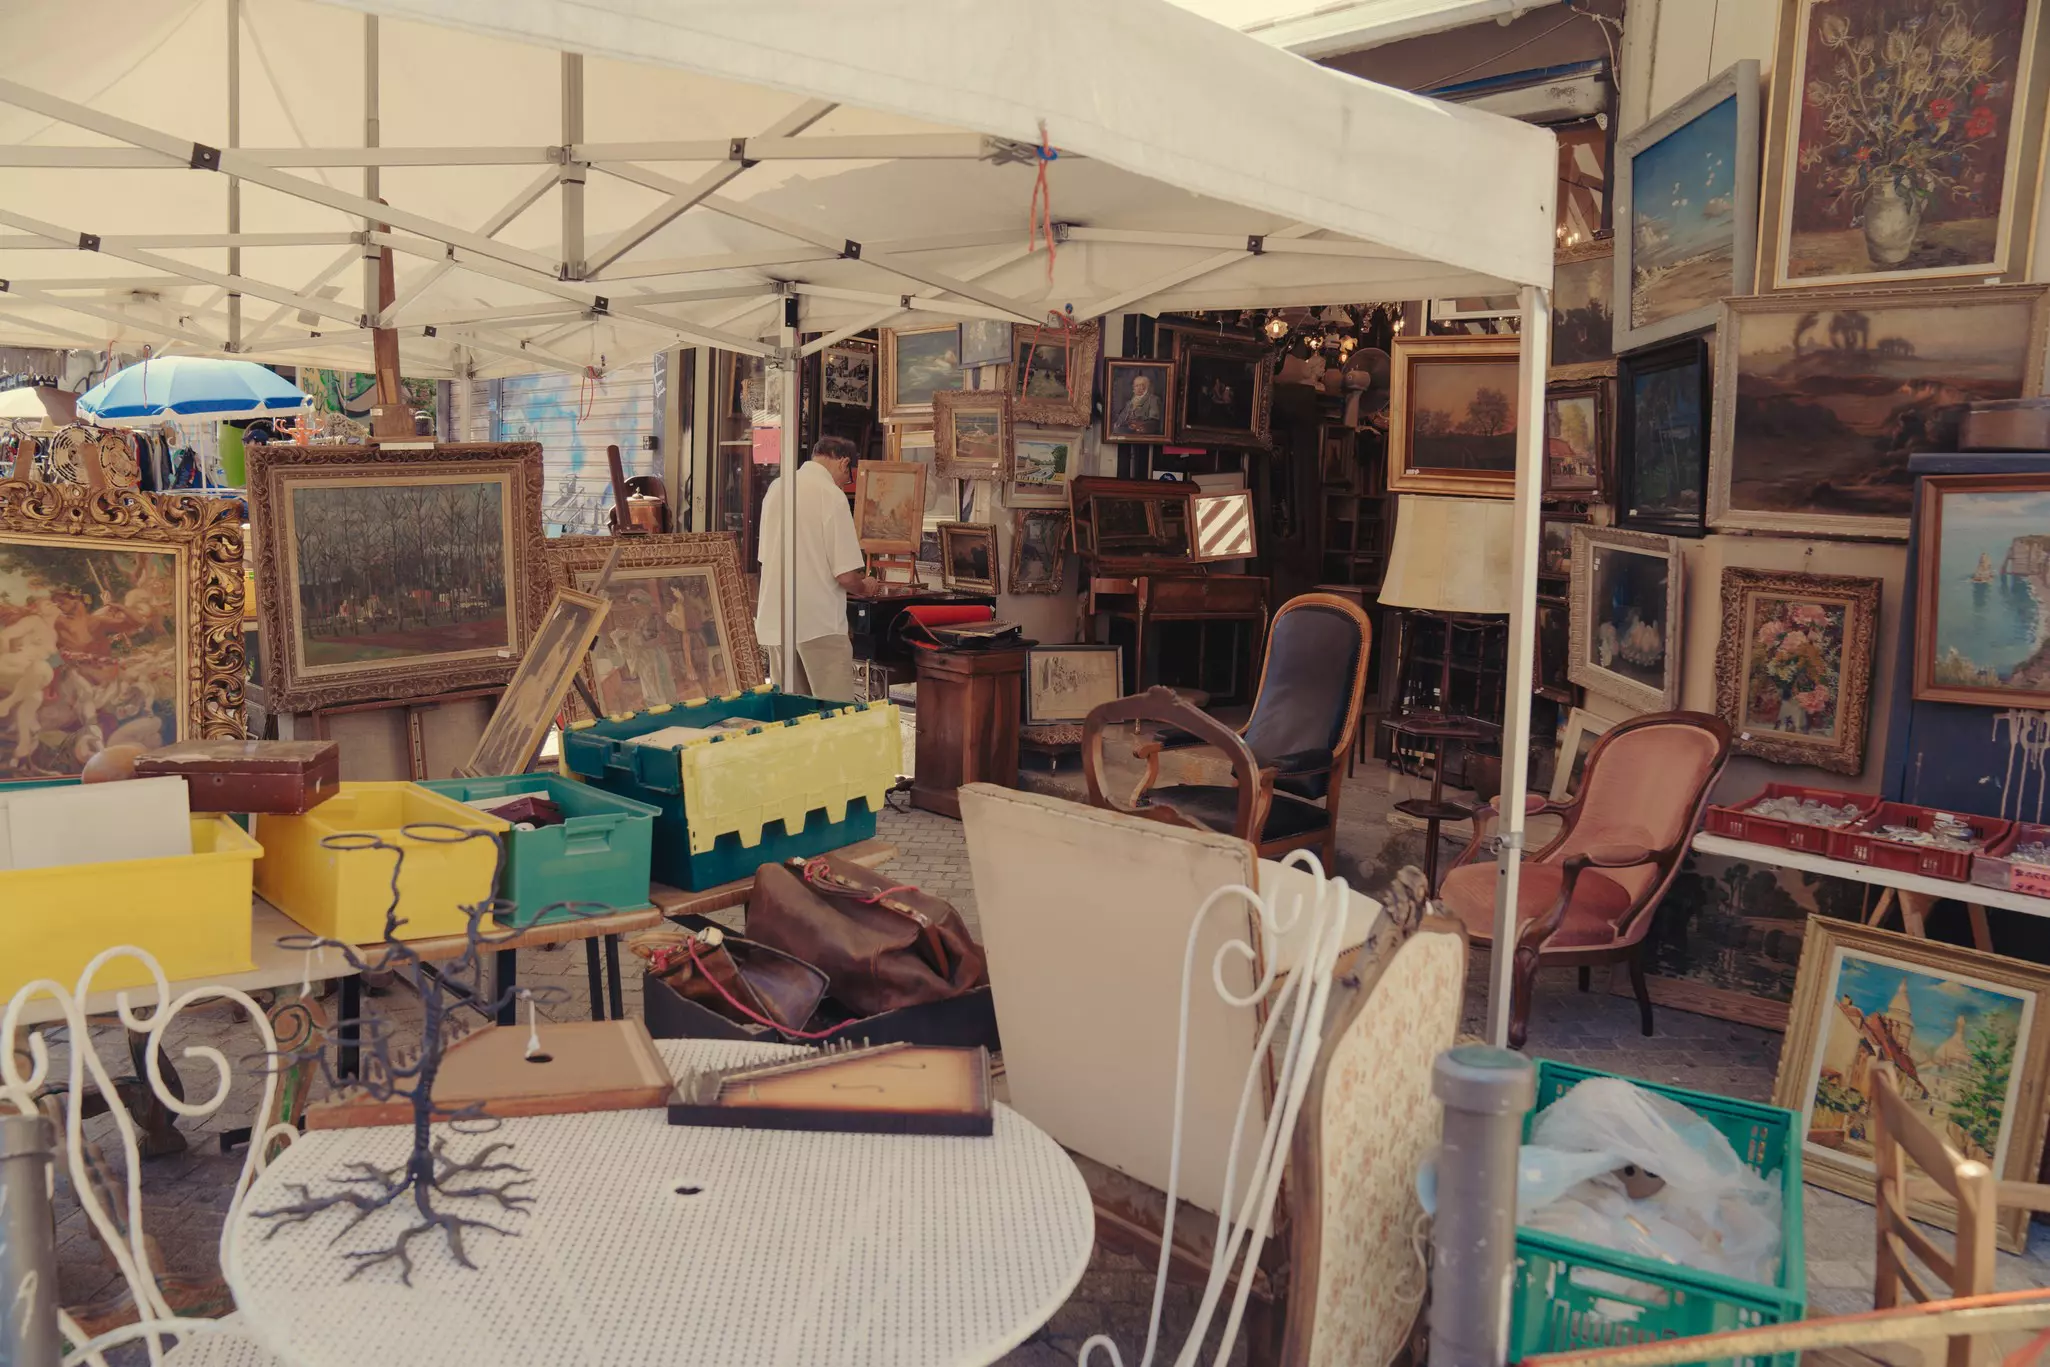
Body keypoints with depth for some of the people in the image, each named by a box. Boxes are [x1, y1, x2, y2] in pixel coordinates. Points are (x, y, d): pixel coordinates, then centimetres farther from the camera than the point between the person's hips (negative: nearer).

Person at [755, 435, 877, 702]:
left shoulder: (776, 488, 8)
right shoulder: (832, 496, -12)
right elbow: (846, 576, -15)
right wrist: (864, 588, 7)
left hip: (773, 620, 7)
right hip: (819, 621, -7)